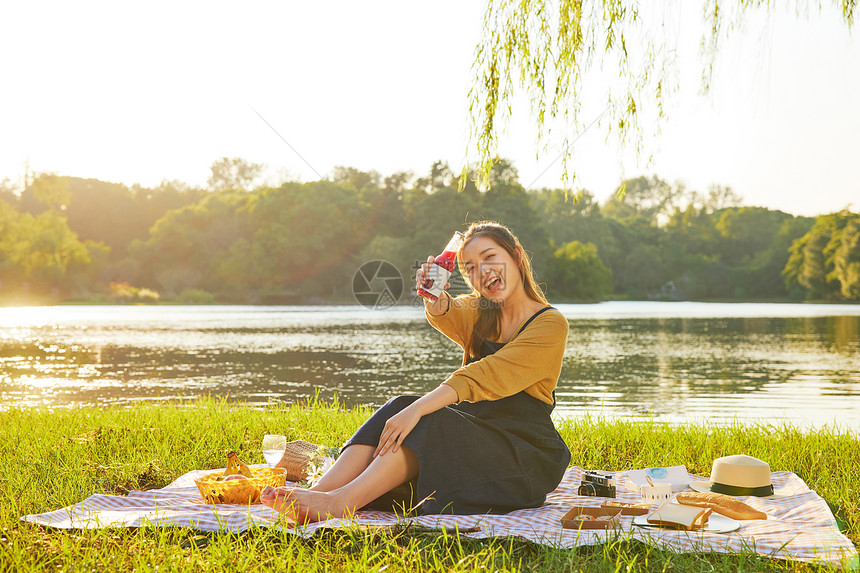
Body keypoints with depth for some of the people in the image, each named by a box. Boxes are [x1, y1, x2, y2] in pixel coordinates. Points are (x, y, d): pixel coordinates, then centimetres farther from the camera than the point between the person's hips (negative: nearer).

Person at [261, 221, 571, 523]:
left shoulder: (551, 324, -9)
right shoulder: (479, 312, 12)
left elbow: (481, 377, -22)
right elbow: (447, 316, -12)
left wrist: (417, 410, -31)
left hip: (527, 460, -5)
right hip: (476, 435, 6)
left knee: (432, 423, -30)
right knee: (399, 408, -20)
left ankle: (338, 503, -43)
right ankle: (318, 491, -35)